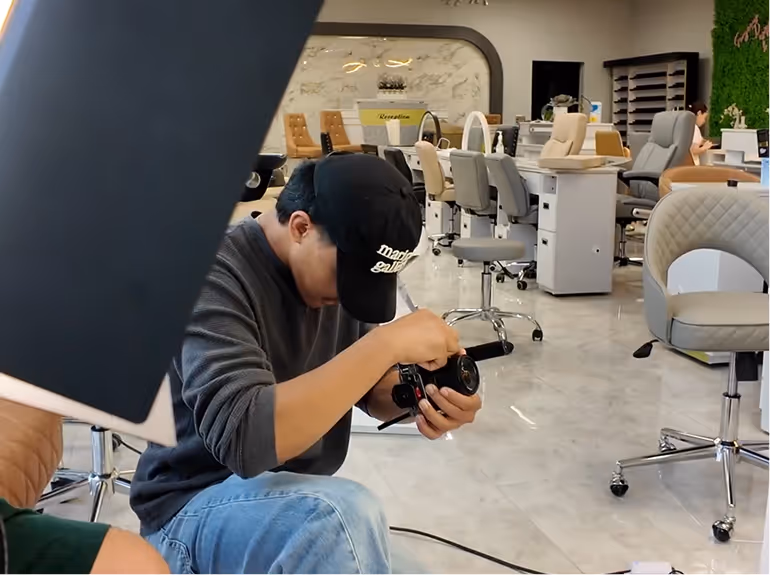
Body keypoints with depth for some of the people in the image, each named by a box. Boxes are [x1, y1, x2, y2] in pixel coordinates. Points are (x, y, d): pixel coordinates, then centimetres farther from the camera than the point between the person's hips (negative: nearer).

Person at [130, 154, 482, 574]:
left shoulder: (339, 263, -1)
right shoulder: (214, 276, -23)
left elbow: (366, 383, 9)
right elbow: (244, 436, -36)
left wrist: (418, 396, -14)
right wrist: (387, 342, -35)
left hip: (304, 501, 8)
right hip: (196, 510, -7)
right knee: (346, 515, -35)